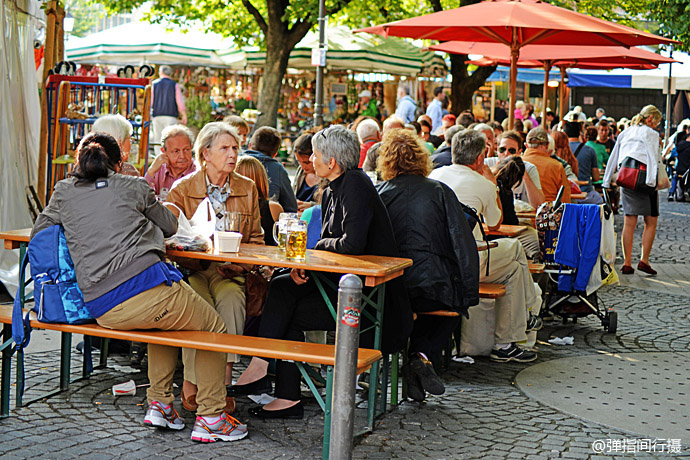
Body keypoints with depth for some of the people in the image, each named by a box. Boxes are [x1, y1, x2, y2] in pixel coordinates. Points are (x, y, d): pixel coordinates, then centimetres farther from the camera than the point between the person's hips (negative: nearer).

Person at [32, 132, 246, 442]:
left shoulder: (63, 192, 15)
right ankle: (210, 418, 12)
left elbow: (37, 235, 26)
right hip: (146, 286, -5)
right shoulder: (133, 186, 11)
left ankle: (159, 402, 27)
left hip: (101, 310, 5)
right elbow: (170, 226, 23)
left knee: (165, 319, 34)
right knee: (214, 328, 16)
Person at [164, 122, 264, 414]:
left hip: (231, 272, 2)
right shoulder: (183, 188, 2)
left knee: (231, 298, -32)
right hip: (192, 269, -2)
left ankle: (224, 380, -30)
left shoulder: (247, 189, 10)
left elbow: (256, 239, 14)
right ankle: (191, 381, -23)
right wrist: (210, 264, -18)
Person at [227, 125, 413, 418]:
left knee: (290, 314, -14)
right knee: (281, 286, -9)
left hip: (371, 294, -8)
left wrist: (320, 245, -6)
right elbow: (328, 246, 15)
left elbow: (353, 242, -26)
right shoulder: (331, 192, 13)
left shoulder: (356, 185, -16)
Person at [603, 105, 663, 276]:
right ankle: (644, 260, -1)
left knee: (629, 223, 6)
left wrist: (608, 181, 21)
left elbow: (614, 157, 18)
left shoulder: (625, 133, 17)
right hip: (644, 182, -6)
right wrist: (652, 181, -17)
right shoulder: (650, 133, -2)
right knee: (651, 223, 4)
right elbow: (653, 159, -12)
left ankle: (627, 263, 3)